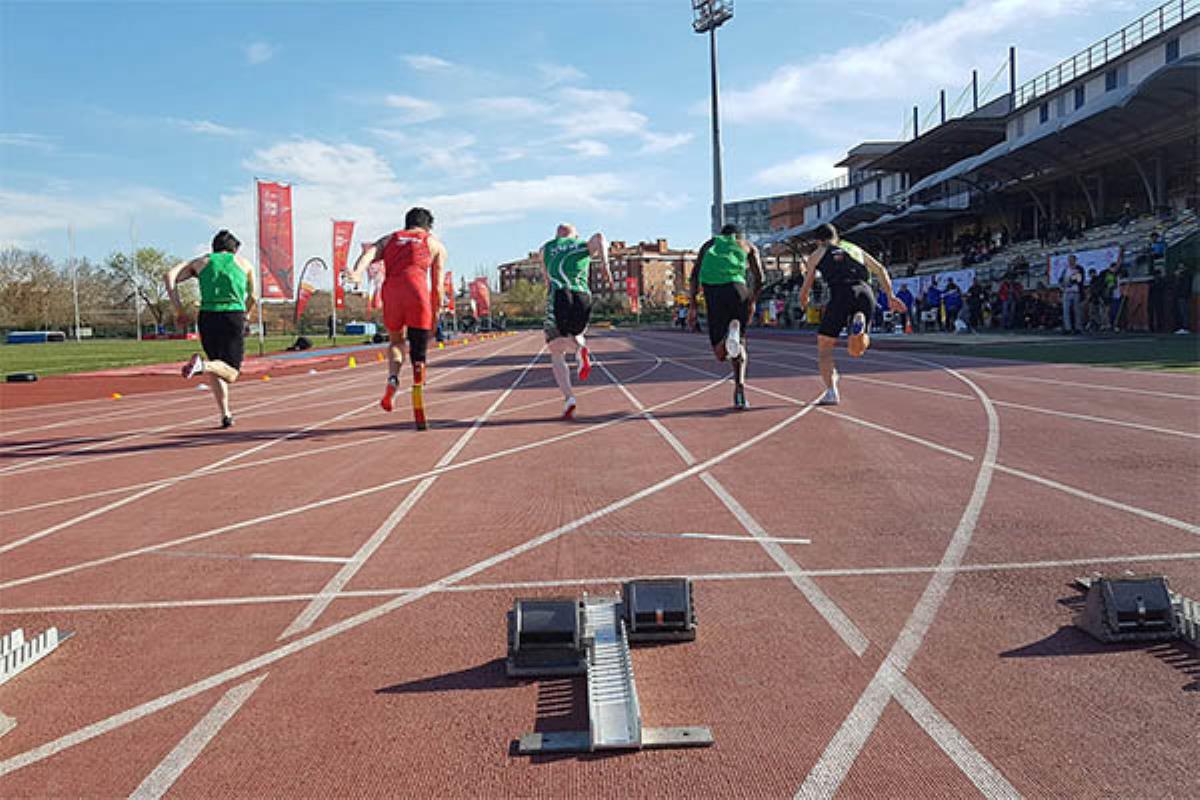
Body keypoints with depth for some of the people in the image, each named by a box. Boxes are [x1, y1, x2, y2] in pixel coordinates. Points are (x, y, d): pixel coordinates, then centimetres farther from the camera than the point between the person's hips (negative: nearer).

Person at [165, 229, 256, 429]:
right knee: (231, 373, -2)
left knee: (218, 367, 20)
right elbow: (252, 299, 25)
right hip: (234, 317, -2)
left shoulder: (200, 262, 19)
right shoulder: (244, 263, 19)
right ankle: (203, 364, -33)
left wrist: (178, 310, 4)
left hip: (207, 317, 2)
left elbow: (169, 276, 3)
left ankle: (225, 415, 12)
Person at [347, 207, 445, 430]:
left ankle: (393, 379, -2)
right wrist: (436, 315, 20)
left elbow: (371, 252, 3)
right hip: (418, 294, -2)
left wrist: (357, 272, -13)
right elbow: (437, 287, 14)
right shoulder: (436, 244, 23)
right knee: (418, 357, 6)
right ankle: (418, 412, -1)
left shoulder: (389, 239, 27)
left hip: (391, 293, 2)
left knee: (396, 342, 25)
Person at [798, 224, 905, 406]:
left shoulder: (817, 254, 22)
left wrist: (803, 301, 43)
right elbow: (880, 270, 24)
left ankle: (831, 391, 0)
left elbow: (806, 286, 23)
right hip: (865, 292, 3)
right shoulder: (855, 248, 32)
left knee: (824, 345, 12)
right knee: (855, 350, 15)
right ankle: (860, 323, -18)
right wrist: (890, 296, 22)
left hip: (842, 293, -3)